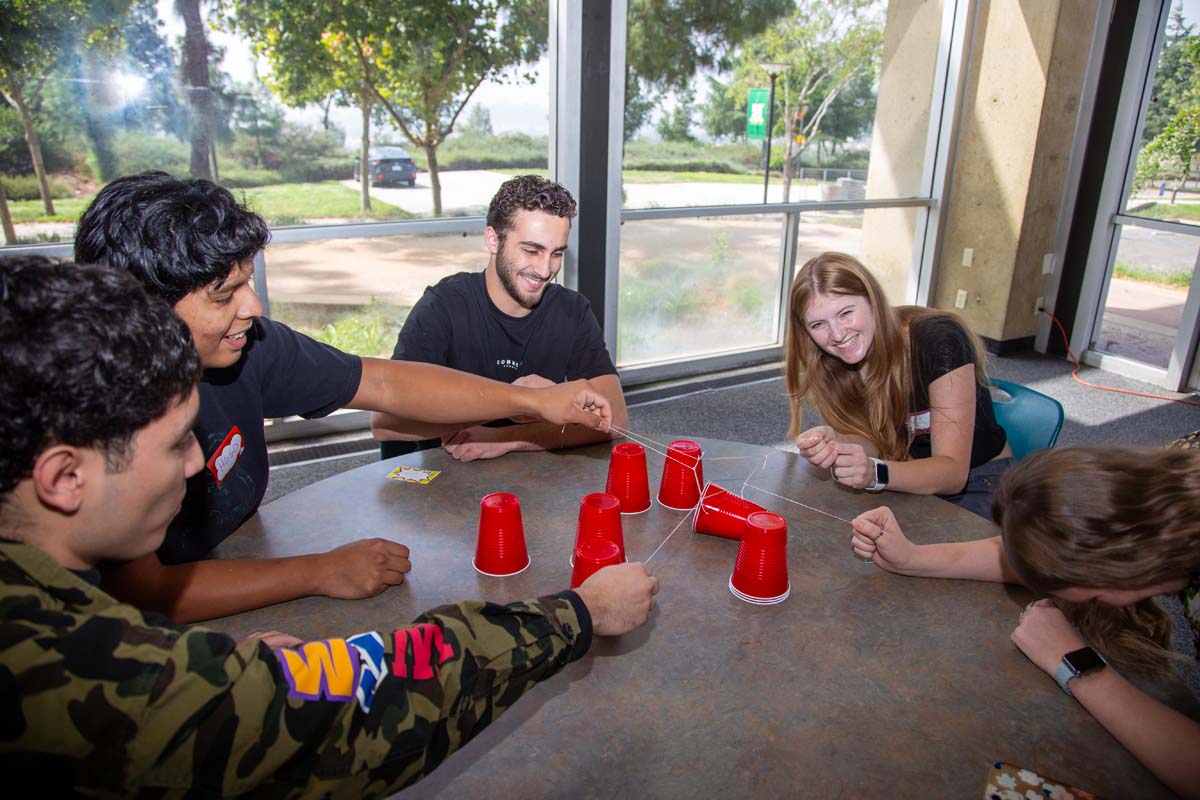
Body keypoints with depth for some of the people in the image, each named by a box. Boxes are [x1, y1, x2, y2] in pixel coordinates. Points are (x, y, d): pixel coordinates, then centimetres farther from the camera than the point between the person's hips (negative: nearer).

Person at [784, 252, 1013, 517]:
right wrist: (833, 444, -34)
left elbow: (953, 472, -26)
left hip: (975, 483, -3)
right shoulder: (832, 362, -9)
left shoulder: (937, 341, -25)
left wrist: (875, 473, -45)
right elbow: (873, 443, -10)